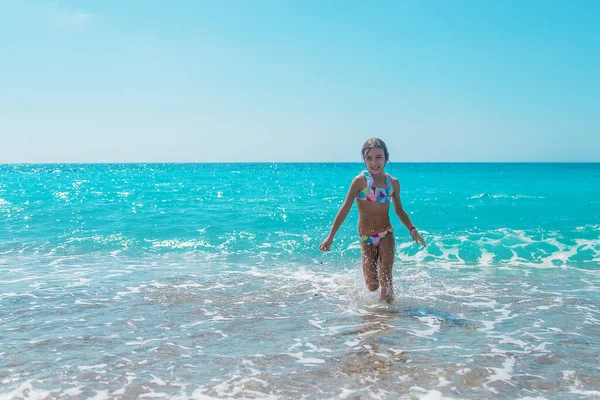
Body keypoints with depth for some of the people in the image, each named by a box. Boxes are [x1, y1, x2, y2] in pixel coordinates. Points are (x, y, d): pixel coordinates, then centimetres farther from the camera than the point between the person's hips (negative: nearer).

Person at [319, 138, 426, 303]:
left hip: (386, 234, 2)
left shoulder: (393, 183, 0)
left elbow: (399, 209, 13)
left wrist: (412, 229, -1)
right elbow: (345, 209, -11)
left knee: (385, 279, -8)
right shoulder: (360, 181, -11)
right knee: (372, 286, 3)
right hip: (366, 238, -1)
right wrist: (330, 236, -13)